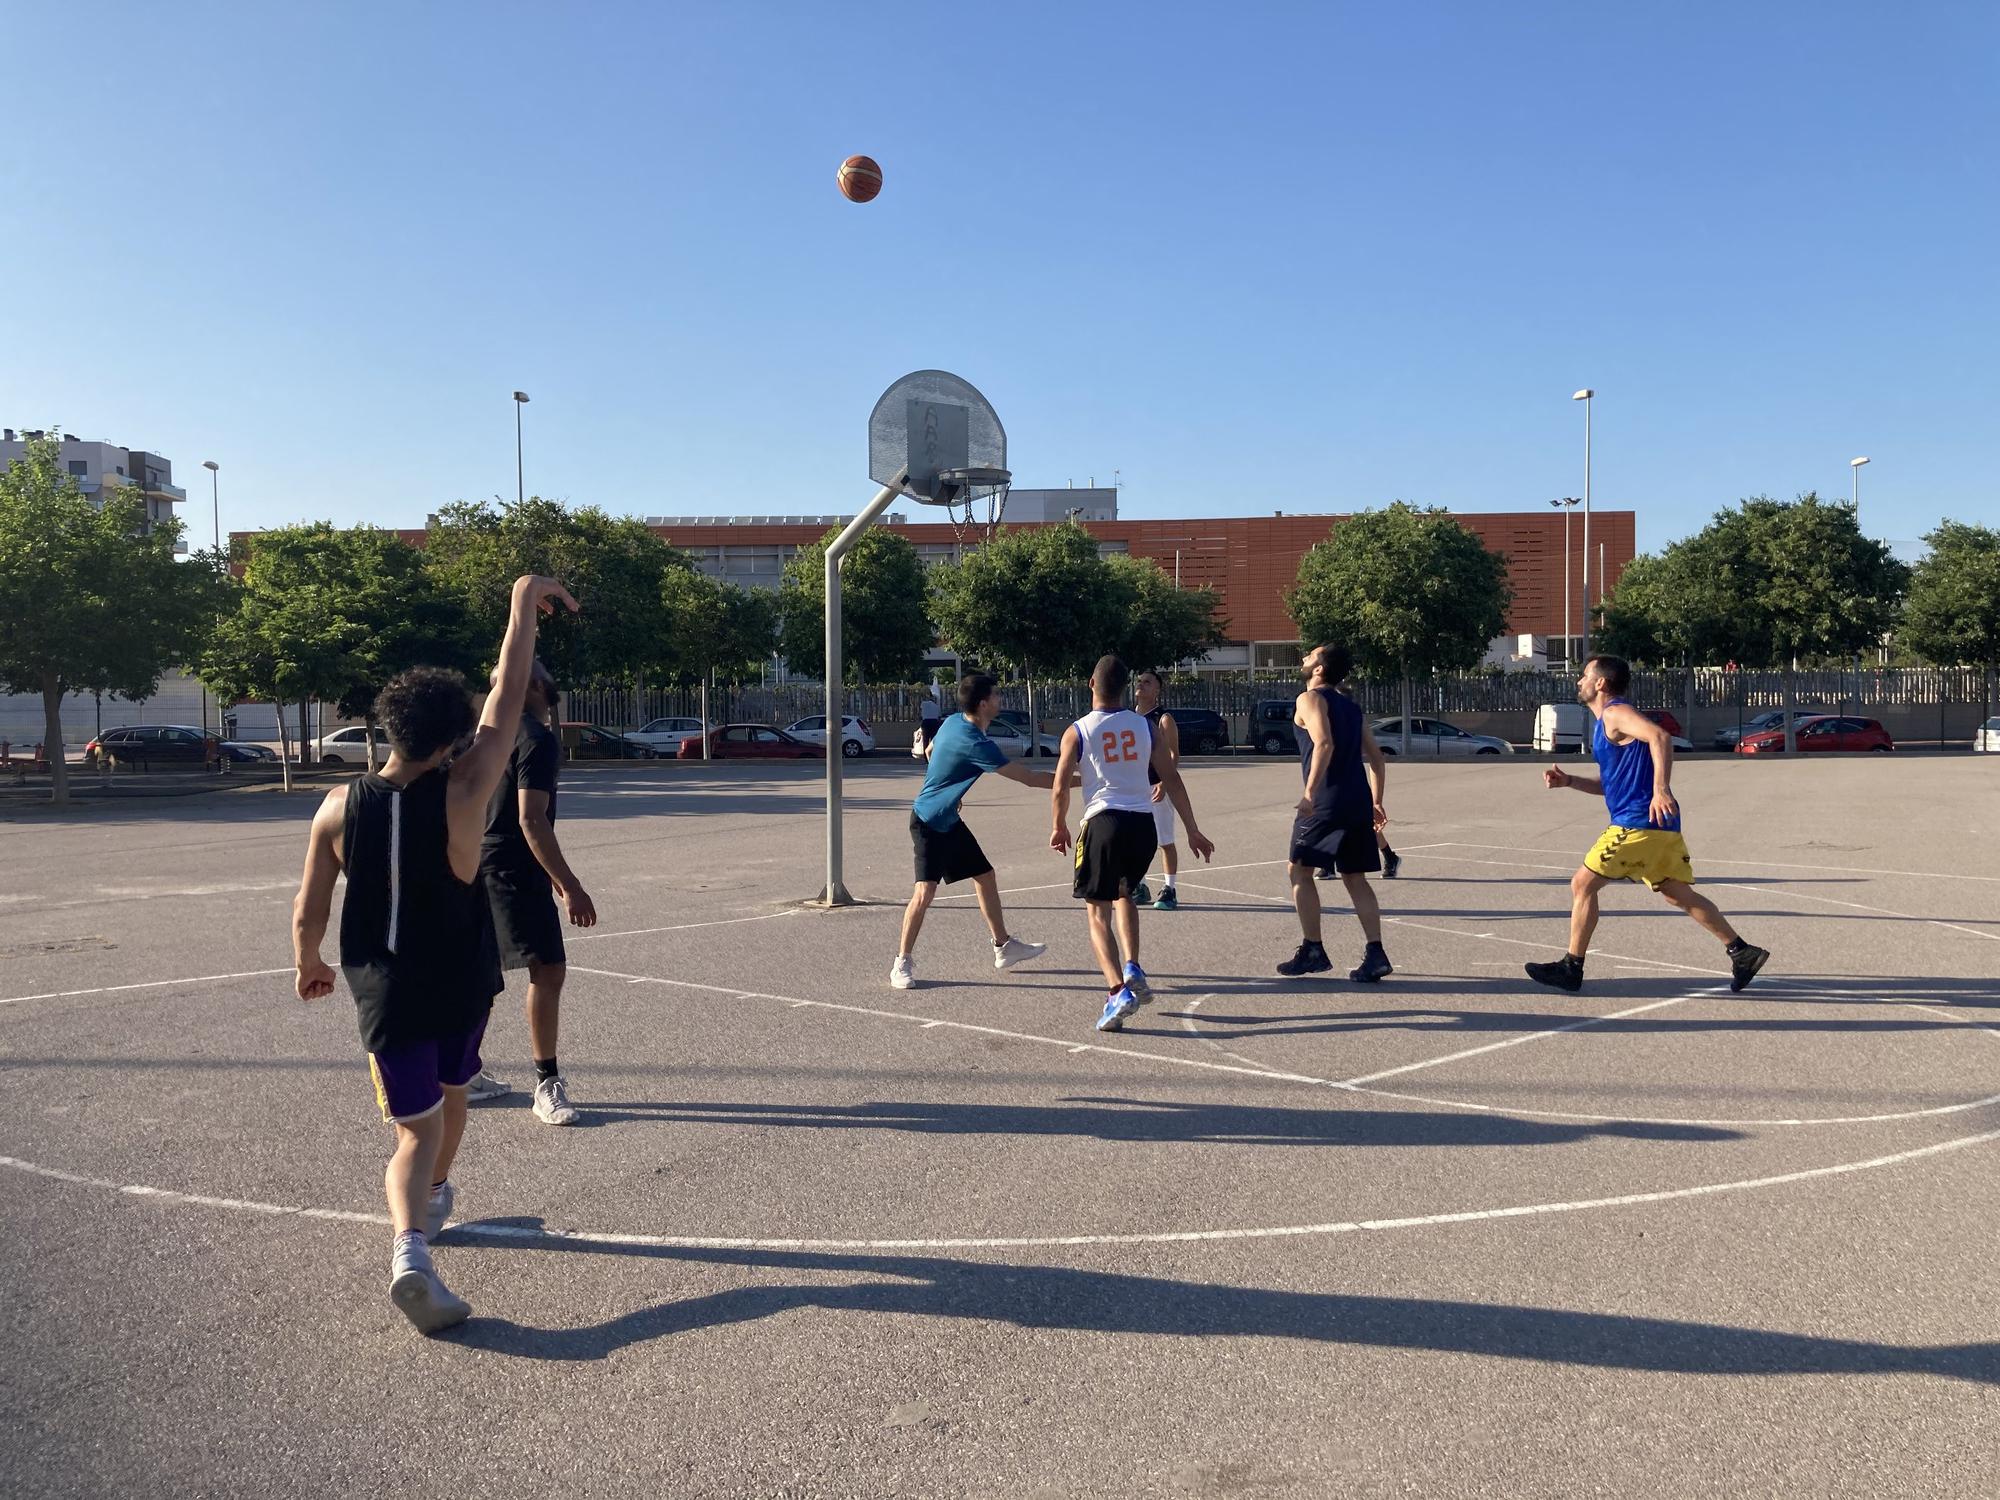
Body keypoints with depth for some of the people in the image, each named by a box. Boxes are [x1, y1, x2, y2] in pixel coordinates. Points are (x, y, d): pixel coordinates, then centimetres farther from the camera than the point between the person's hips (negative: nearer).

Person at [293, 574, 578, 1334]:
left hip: (384, 992, 0)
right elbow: (507, 696, -10)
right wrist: (524, 603, -2)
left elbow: (308, 914, -2)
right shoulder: (462, 791, -16)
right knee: (450, 1091, 28)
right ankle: (433, 1196, 48)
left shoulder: (339, 807, -9)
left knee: (417, 1128, 5)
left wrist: (308, 966, 19)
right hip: (462, 985, 0)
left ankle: (410, 1244, -19)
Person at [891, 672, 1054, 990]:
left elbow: (930, 752, 19)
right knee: (925, 891, -14)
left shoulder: (952, 722, -1)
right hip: (928, 823, -10)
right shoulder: (975, 743, -28)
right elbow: (1028, 778, -25)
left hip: (949, 820, 10)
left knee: (985, 877, 13)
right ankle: (902, 963, -1)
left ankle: (1003, 947, 24)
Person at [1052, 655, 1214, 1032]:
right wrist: (1192, 831, 13)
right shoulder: (1144, 725, 9)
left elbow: (1060, 791, -2)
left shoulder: (1077, 731, 0)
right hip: (1143, 823, 4)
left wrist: (1059, 828, 16)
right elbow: (1172, 781, 8)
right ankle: (1133, 970, 14)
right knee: (1124, 894, 28)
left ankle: (1119, 991, -14)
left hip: (1104, 821, -4)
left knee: (1098, 913, 3)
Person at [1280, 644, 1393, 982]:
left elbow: (1324, 744, -21)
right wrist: (1376, 803, 23)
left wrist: (1310, 793, -23)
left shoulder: (1309, 699, -4)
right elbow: (1377, 759, 19)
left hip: (1326, 802, -7)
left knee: (1300, 870, 6)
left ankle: (1312, 951, 6)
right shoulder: (1351, 707, 20)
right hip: (1359, 802, 7)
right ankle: (1375, 954, 4)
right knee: (1354, 877, 11)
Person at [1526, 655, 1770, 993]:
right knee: (1679, 893, 13)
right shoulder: (1608, 723, 21)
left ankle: (1571, 968, 0)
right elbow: (1609, 783, 28)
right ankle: (1742, 952, 12)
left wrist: (1661, 789, -35)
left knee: (1582, 885, -4)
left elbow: (1660, 736, -26)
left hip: (1639, 823, -10)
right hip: (1659, 825, 10)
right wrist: (1568, 781, 14)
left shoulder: (1615, 714, -9)